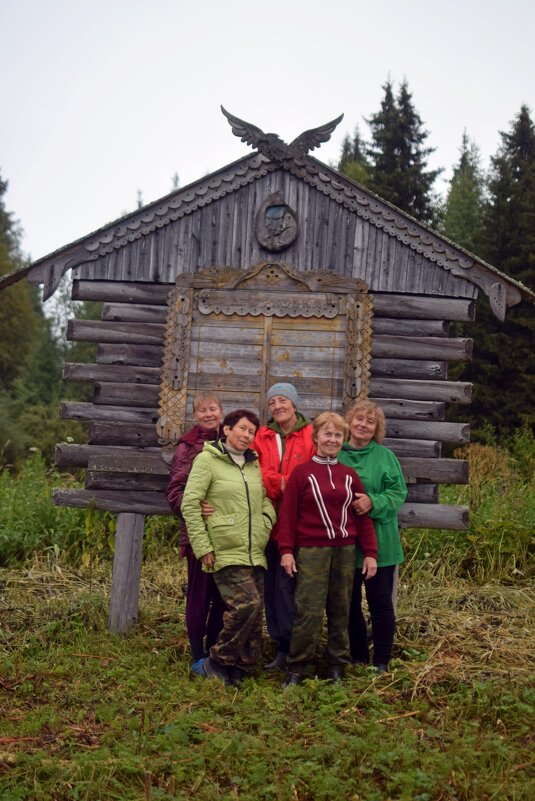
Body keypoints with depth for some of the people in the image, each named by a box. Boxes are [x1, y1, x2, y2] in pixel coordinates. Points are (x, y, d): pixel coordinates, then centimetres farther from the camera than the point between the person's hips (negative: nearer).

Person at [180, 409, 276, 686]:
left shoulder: (254, 464, 14)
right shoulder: (207, 459, -4)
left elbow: (266, 502, 21)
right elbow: (190, 504, -9)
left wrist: (264, 531, 5)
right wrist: (203, 547, -12)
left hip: (255, 554, 7)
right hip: (226, 553, -6)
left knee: (254, 617, 5)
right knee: (247, 604, -21)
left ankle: (237, 672, 19)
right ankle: (216, 662, -2)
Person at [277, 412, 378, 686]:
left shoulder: (349, 475, 10)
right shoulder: (302, 473, -1)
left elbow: (363, 516, 11)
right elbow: (288, 514, -2)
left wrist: (370, 553, 7)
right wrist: (286, 550, -8)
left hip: (345, 550, 4)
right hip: (311, 550, -4)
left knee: (341, 610, 10)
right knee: (309, 611, -6)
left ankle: (337, 667, 22)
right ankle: (296, 668, 7)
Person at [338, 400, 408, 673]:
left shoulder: (385, 456, 1)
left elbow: (398, 494, -5)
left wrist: (373, 502, -20)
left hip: (380, 543, -1)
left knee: (380, 602, 3)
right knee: (350, 602, 11)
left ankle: (381, 662, 16)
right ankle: (357, 658, 27)